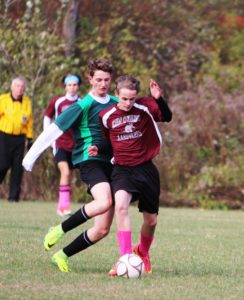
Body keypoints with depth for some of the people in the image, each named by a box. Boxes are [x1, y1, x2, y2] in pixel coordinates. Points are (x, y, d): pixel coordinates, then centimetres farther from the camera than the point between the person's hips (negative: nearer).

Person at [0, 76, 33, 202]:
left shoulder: (27, 102, 9)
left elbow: (29, 121, 15)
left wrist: (30, 138, 12)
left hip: (19, 138, 4)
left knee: (17, 168, 0)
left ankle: (13, 196, 6)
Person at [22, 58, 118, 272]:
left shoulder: (116, 104, 10)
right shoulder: (83, 106, -7)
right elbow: (53, 130, -7)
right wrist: (31, 157, -7)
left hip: (110, 164, 6)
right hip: (89, 161, -6)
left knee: (103, 229, 0)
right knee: (104, 202, -35)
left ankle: (63, 255, 15)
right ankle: (59, 230, -17)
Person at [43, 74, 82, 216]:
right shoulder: (57, 102, 0)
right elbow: (47, 117, 13)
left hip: (75, 145, 2)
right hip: (60, 144, -2)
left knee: (68, 175, 7)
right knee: (65, 172, -20)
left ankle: (62, 207, 17)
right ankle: (64, 204, -19)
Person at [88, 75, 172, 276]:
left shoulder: (145, 107, -7)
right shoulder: (106, 116, -2)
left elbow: (167, 117, -20)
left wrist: (159, 99, -36)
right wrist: (98, 148, -6)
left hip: (146, 168, 0)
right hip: (122, 169, 0)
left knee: (151, 220, 9)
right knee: (121, 205, -30)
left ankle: (142, 252, 41)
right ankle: (126, 258, -29)